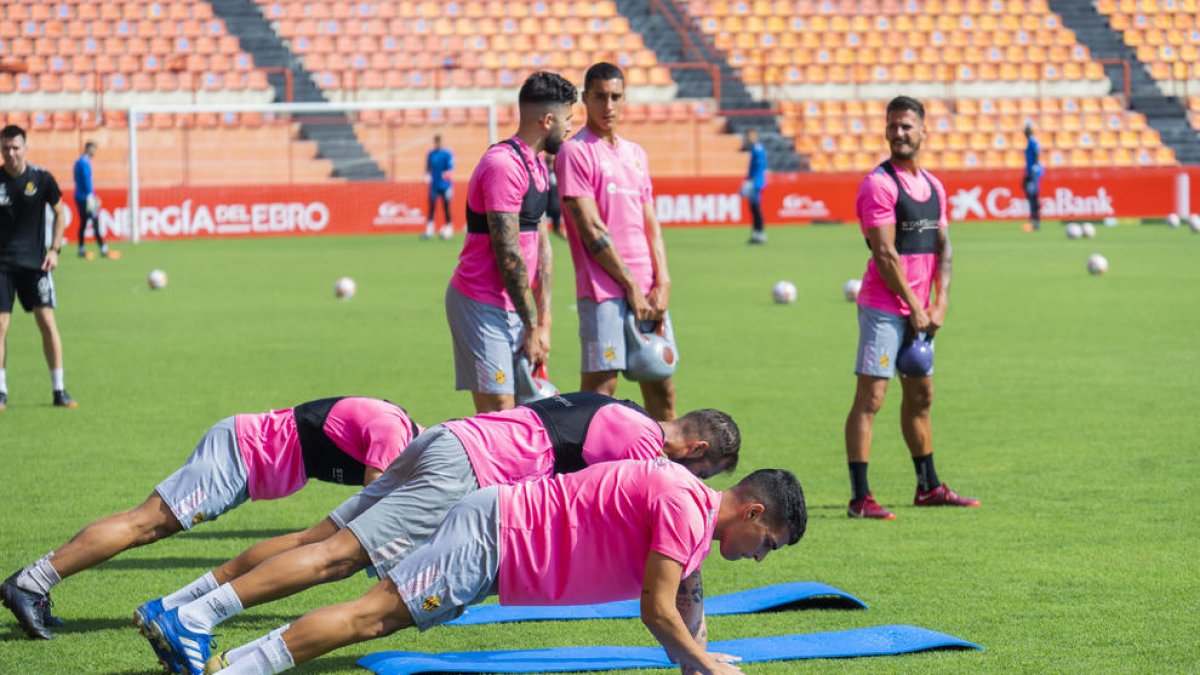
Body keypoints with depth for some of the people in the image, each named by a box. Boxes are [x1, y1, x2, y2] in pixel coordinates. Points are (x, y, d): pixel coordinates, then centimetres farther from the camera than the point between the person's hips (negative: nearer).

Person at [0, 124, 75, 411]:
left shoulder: (41, 178, -3)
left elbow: (59, 212, 10)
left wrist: (55, 250, 1)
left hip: (35, 261, 0)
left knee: (47, 322, -5)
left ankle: (59, 390, 3)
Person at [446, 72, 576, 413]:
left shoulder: (536, 166, 15)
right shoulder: (503, 165, -17)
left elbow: (541, 246, 13)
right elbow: (508, 255, -19)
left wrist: (543, 321, 7)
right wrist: (532, 324, -14)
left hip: (512, 306, 9)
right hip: (482, 305, -9)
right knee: (498, 410, -12)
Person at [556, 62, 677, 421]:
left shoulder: (636, 154, 17)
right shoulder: (575, 152, -4)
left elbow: (651, 225, 15)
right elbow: (591, 230, -10)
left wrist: (662, 285, 1)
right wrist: (631, 286, -11)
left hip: (646, 293, 7)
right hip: (604, 290, -7)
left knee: (662, 388, 8)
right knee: (599, 388, -8)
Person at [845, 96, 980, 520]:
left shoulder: (933, 186, 13)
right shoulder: (879, 184, -11)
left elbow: (942, 247, 14)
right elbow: (885, 254, -15)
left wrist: (940, 305, 2)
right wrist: (913, 306, -13)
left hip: (918, 312, 8)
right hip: (884, 307, -8)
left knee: (920, 396, 17)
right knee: (870, 398, -10)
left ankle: (928, 487, 29)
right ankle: (860, 498, -12)